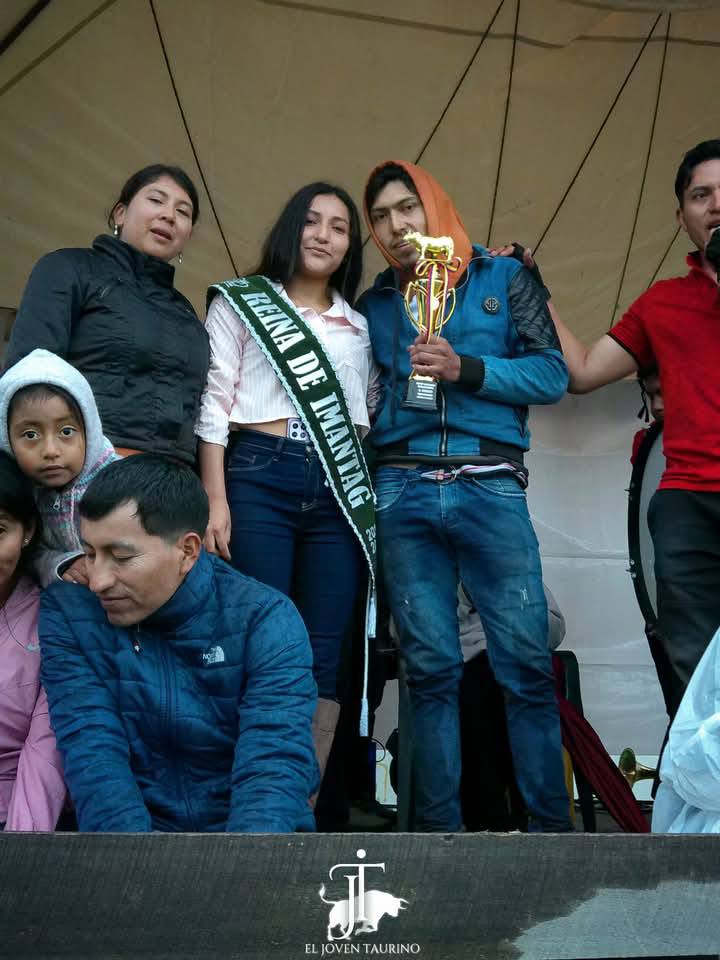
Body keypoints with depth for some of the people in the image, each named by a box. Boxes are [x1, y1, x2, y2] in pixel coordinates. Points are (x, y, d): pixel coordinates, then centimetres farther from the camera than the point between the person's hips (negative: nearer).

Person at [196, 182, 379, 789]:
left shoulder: (358, 326, 23)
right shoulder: (241, 302, 11)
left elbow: (370, 412, 22)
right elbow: (214, 402, 1)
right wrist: (215, 499, -7)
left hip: (339, 489, 4)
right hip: (260, 478, -3)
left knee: (324, 657, 0)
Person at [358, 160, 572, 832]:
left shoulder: (503, 278, 12)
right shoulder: (373, 305, 18)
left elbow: (552, 375, 2)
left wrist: (465, 369, -10)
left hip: (490, 486, -2)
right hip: (404, 493, 2)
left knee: (526, 666, -5)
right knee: (430, 670, 3)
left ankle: (550, 824, 6)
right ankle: (437, 828, 10)